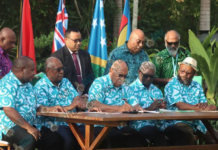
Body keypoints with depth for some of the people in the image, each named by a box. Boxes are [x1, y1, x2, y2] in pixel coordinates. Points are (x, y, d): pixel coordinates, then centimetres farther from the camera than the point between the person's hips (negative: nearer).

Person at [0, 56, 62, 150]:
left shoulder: (27, 84, 18)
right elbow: (8, 110, -24)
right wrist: (28, 127, -27)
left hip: (28, 126, 10)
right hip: (10, 127, -10)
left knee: (55, 139, -3)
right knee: (29, 140, -36)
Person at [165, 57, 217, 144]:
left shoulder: (197, 86, 16)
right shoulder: (172, 86, -3)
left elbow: (204, 104, 7)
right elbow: (181, 106, -16)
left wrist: (204, 106, -20)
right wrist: (202, 109, -26)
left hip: (198, 121, 6)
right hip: (180, 121, -6)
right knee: (188, 137, -36)